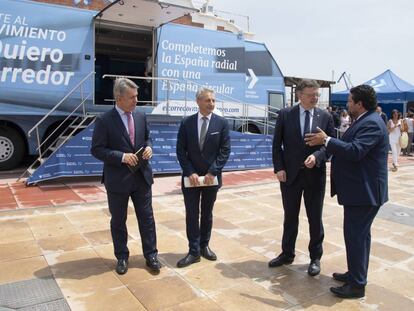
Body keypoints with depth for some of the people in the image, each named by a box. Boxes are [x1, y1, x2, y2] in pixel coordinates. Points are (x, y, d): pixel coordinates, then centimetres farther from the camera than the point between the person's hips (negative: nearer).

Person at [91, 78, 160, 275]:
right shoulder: (104, 121, -12)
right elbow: (96, 150, -12)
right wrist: (121, 156, -22)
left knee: (147, 218, 11)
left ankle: (151, 255, 25)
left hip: (141, 177, 4)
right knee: (118, 221, 12)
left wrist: (148, 147, -5)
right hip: (117, 180, -4)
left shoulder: (141, 117, 4)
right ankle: (122, 257, 30)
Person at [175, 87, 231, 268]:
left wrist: (212, 172, -13)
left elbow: (225, 150, -6)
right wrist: (190, 173, -12)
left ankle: (204, 246, 28)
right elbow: (180, 151, -2)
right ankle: (194, 251, 12)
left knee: (207, 214, 13)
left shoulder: (222, 123, -2)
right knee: (192, 215, 2)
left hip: (211, 177, 0)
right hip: (191, 177, 0)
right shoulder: (186, 123, -1)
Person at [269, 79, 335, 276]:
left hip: (315, 174, 0)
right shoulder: (285, 114, -1)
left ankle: (315, 258, 27)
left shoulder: (325, 116, 1)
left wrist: (316, 156, -20)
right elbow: (277, 144, 0)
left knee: (315, 218, 10)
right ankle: (287, 254, 30)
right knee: (290, 217, 13)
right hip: (290, 174, 0)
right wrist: (279, 168, -8)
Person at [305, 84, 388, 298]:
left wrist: (326, 140, -24)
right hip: (359, 189, 11)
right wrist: (327, 143, 11)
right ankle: (356, 274, 33)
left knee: (355, 235, -4)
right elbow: (349, 148, 17)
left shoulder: (371, 124, -19)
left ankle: (357, 285, 7)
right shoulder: (364, 121, 14)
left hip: (364, 190, -11)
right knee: (359, 234, 19)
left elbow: (355, 151, -30)